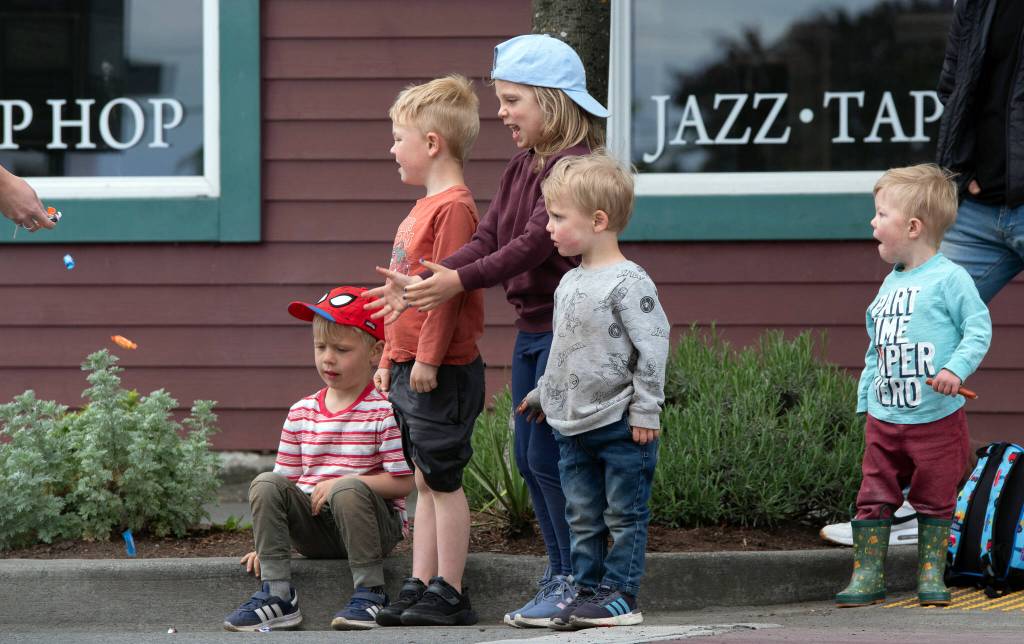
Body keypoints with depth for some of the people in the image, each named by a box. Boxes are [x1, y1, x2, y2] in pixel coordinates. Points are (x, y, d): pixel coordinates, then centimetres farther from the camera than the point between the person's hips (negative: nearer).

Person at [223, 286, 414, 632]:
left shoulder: (385, 411, -6)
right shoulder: (301, 413, 10)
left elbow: (402, 482, -11)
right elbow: (287, 481, 11)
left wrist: (340, 483, -18)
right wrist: (268, 539, 0)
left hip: (374, 522, -4)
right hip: (315, 531, 5)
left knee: (347, 489, -35)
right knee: (265, 483, -18)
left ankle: (370, 593, -25)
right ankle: (277, 592, -22)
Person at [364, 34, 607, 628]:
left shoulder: (576, 165, -15)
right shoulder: (520, 169, 15)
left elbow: (536, 241, -24)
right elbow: (487, 239, 7)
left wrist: (461, 280, -31)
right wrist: (425, 282, -9)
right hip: (532, 330, 10)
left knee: (548, 455, -10)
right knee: (529, 456, 10)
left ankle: (581, 583, -2)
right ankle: (562, 578, 18)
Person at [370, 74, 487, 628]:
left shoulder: (453, 208, -15)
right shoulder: (423, 208, 17)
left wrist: (427, 358, -21)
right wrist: (390, 359, 22)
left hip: (441, 373, -10)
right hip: (410, 369, 10)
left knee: (443, 479, -5)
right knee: (426, 481, 12)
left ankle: (449, 594, -1)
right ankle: (419, 587, 15)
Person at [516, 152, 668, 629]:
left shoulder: (627, 283, -14)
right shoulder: (569, 283, 11)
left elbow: (652, 348, -16)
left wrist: (645, 411, -17)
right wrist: (544, 393, 27)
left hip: (620, 425, -8)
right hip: (573, 424, 8)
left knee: (623, 514, 0)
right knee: (583, 516, 10)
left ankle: (620, 594, 3)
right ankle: (589, 590, 16)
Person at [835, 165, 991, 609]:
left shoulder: (948, 279, -9)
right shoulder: (891, 284, 13)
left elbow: (978, 329, -12)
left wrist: (956, 368, -25)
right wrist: (866, 401, 18)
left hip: (936, 420, -6)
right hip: (884, 419, 6)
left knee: (934, 501, 5)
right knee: (874, 498, 2)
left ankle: (931, 574, 16)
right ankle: (868, 576, 7)